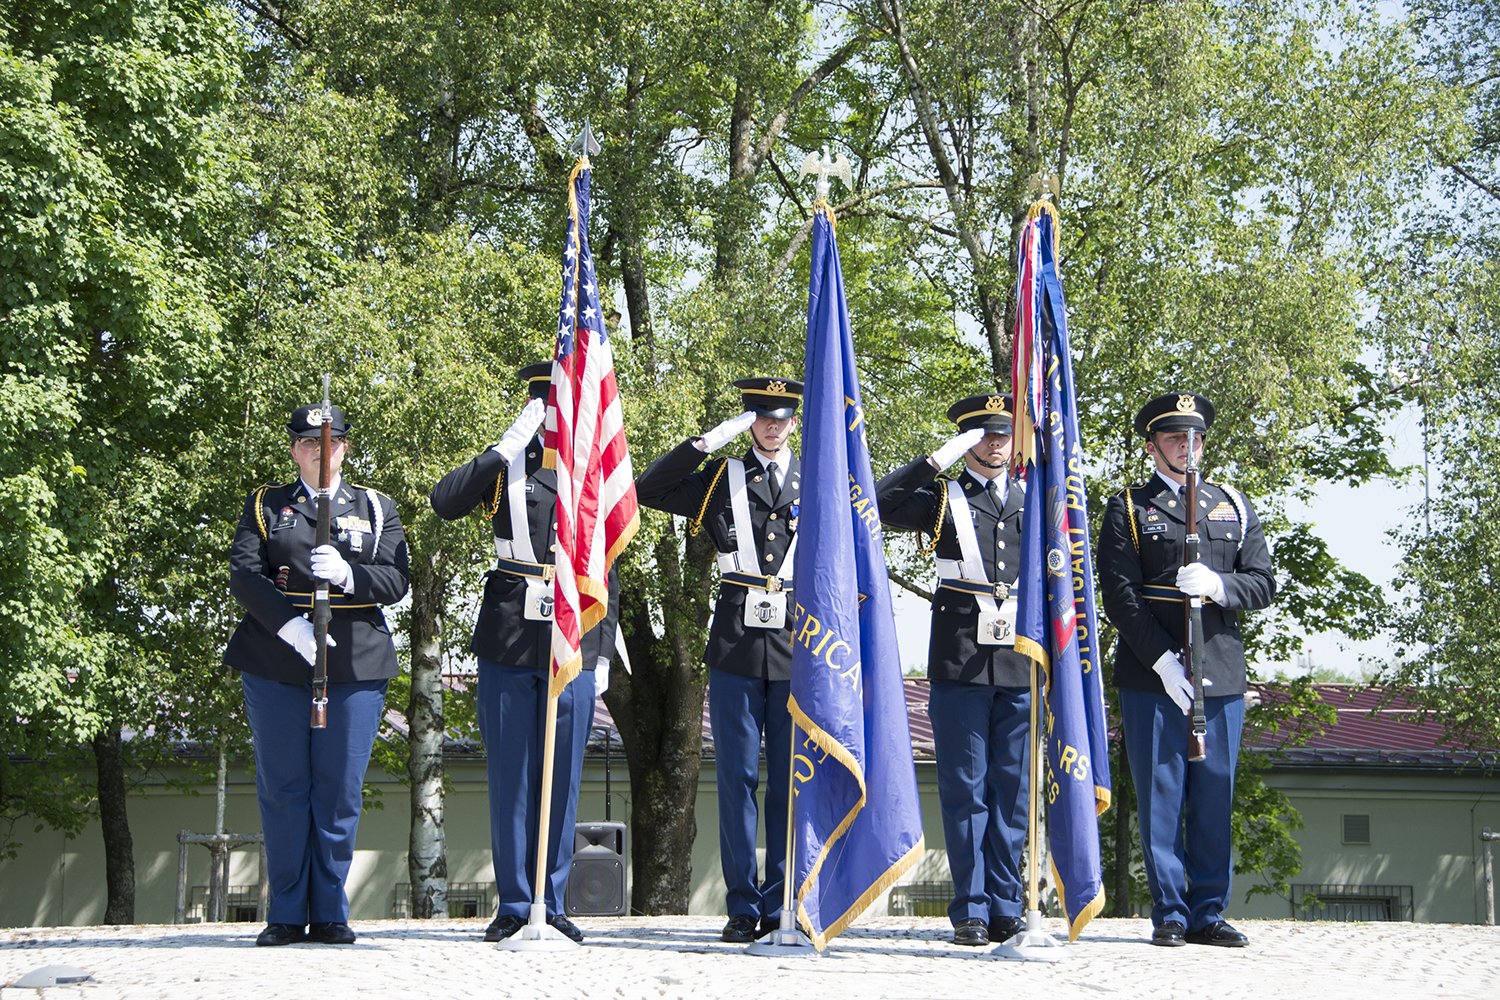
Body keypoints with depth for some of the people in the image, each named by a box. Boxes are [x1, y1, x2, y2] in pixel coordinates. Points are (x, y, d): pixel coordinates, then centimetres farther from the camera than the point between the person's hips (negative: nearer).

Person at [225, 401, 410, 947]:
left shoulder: (377, 508, 14)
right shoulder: (265, 505, 12)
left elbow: (396, 580, 3)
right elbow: (243, 574, -1)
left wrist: (348, 575, -17)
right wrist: (286, 623, -16)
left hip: (355, 663, 0)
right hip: (275, 664, 0)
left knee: (339, 791, 0)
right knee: (281, 788, 1)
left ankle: (330, 916, 7)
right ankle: (286, 916, 7)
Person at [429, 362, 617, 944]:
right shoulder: (506, 466, 6)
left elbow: (607, 571, 14)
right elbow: (445, 501, -12)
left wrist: (604, 650, 8)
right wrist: (508, 445, -15)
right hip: (508, 639, -1)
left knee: (562, 777, 4)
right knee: (509, 775, 2)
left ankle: (552, 903, 13)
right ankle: (513, 905, 9)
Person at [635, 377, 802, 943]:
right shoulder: (719, 479, 10)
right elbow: (646, 490, 1)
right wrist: (707, 443, -5)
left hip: (799, 647, 1)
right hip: (736, 645, 0)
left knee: (792, 780, 2)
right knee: (738, 777, -1)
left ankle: (782, 909, 9)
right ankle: (742, 909, 4)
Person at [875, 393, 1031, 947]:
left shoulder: (1034, 502, 17)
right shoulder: (943, 499, 7)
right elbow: (879, 503, -9)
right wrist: (939, 460, -10)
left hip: (1022, 667, 3)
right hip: (960, 662, -3)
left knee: (1012, 791, 4)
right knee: (965, 790, 0)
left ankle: (1005, 907, 10)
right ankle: (971, 911, 4)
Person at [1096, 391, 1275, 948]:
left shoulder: (1233, 507, 17)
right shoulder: (1128, 509, 6)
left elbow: (1262, 583, 10)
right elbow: (1119, 594, -3)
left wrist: (1218, 585, -11)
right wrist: (1162, 658, -13)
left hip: (1222, 673, 3)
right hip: (1151, 674, -3)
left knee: (1214, 800, 4)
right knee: (1160, 798, -2)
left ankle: (1208, 913, 11)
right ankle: (1170, 915, 5)